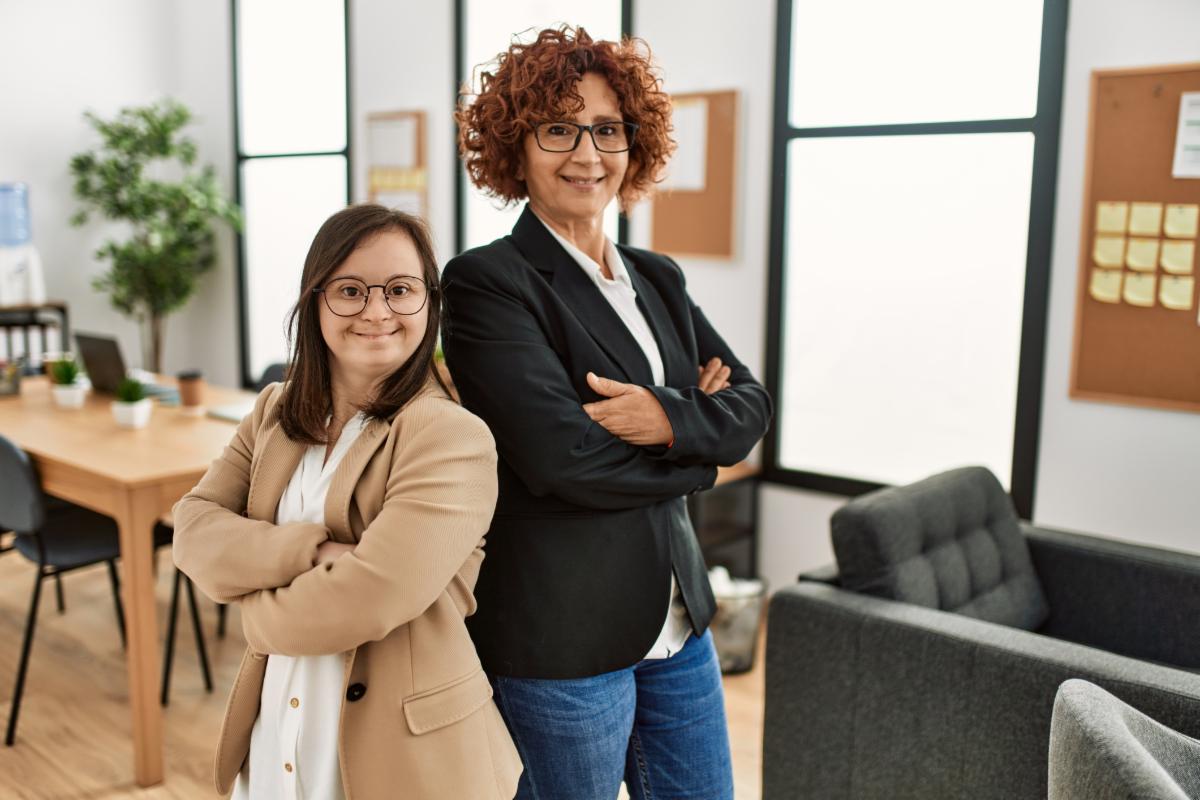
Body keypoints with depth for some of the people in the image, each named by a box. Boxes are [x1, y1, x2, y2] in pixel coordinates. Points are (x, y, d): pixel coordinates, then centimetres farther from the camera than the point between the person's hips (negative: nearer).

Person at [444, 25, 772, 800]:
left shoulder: (657, 278, 9)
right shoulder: (488, 281, -13)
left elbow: (752, 405, 2)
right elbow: (561, 457, -23)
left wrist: (671, 418, -18)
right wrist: (697, 451, -8)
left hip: (676, 615, 7)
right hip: (563, 630, -6)